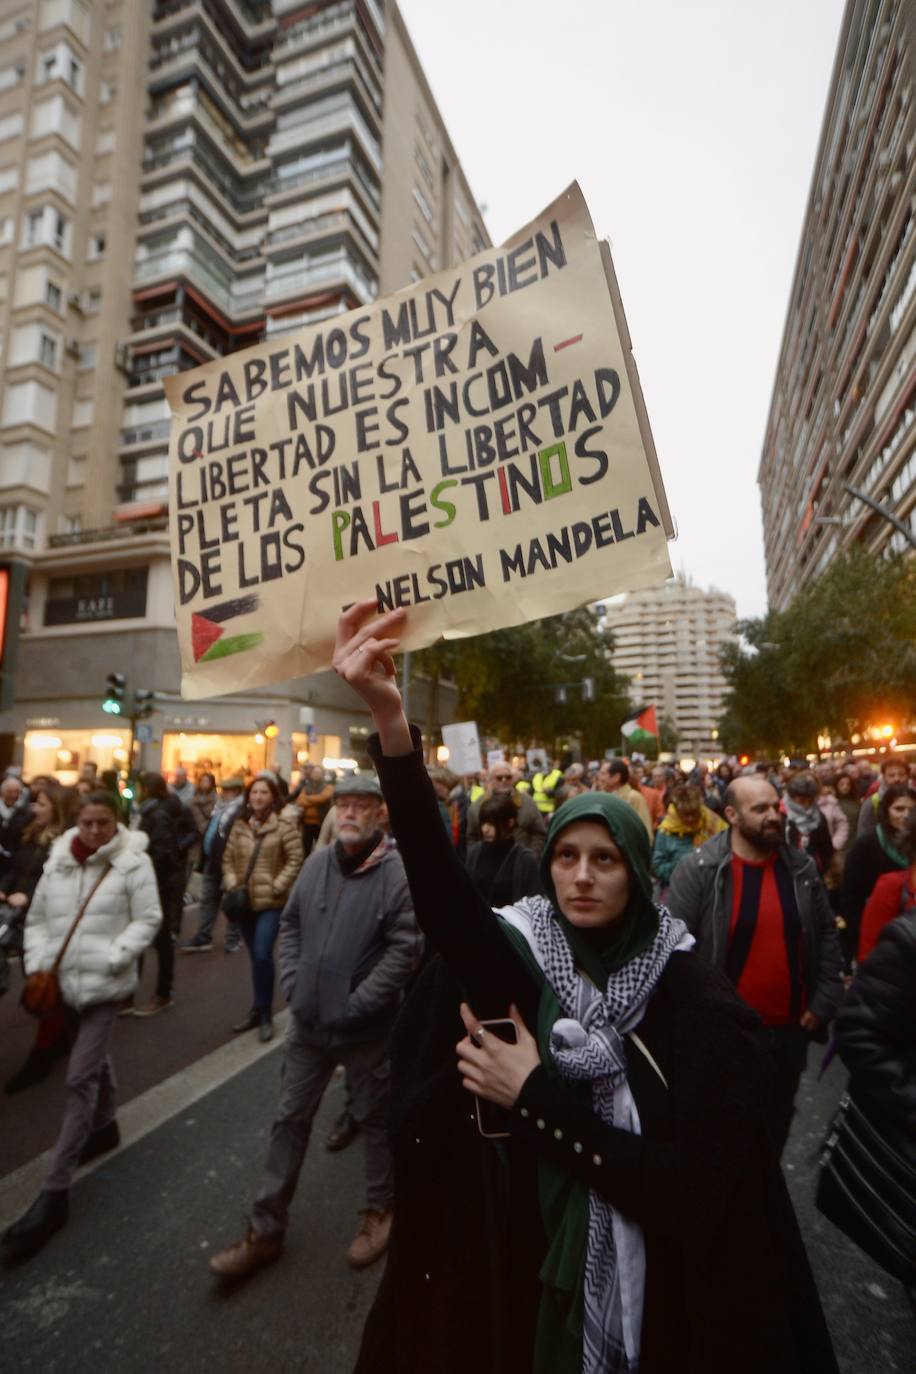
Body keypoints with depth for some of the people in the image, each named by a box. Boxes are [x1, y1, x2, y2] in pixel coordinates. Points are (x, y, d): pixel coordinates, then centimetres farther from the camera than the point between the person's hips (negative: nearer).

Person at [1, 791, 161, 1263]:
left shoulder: (133, 863, -13)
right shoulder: (57, 861, 1)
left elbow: (147, 920, -11)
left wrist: (112, 958, -20)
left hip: (105, 984, -5)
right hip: (64, 980, 5)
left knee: (80, 1078, -5)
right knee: (94, 1058, 26)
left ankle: (55, 1191, 6)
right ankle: (104, 1126, 50)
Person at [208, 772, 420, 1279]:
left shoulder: (398, 872, -19)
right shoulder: (317, 862, -2)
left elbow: (405, 949, -20)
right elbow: (291, 924, 8)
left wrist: (355, 1004, -18)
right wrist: (292, 985, -1)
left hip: (365, 1026, -4)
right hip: (308, 1021, 5)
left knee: (374, 1120, 17)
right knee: (290, 1119, 18)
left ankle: (379, 1210, 42)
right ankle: (266, 1229, 37)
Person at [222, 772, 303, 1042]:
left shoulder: (284, 825, -9)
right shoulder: (239, 826, 6)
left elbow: (295, 860, -10)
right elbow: (228, 858, 10)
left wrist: (276, 887, -15)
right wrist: (231, 884, -3)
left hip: (271, 902, -5)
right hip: (244, 900, 5)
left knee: (262, 956, -11)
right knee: (255, 957, 15)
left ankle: (265, 1014, 8)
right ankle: (258, 1009, 30)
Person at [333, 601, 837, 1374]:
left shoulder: (697, 1000, -16)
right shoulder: (518, 957, -14)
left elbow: (695, 1188, -18)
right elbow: (443, 896, -34)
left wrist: (535, 1097, -24)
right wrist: (389, 719, -49)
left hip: (650, 1290, 0)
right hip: (513, 1268, 1)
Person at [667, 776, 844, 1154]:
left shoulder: (801, 867, -2)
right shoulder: (698, 869, -19)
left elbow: (826, 933, 7)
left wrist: (824, 1001, 3)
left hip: (791, 1028, 4)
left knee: (778, 1124, 25)